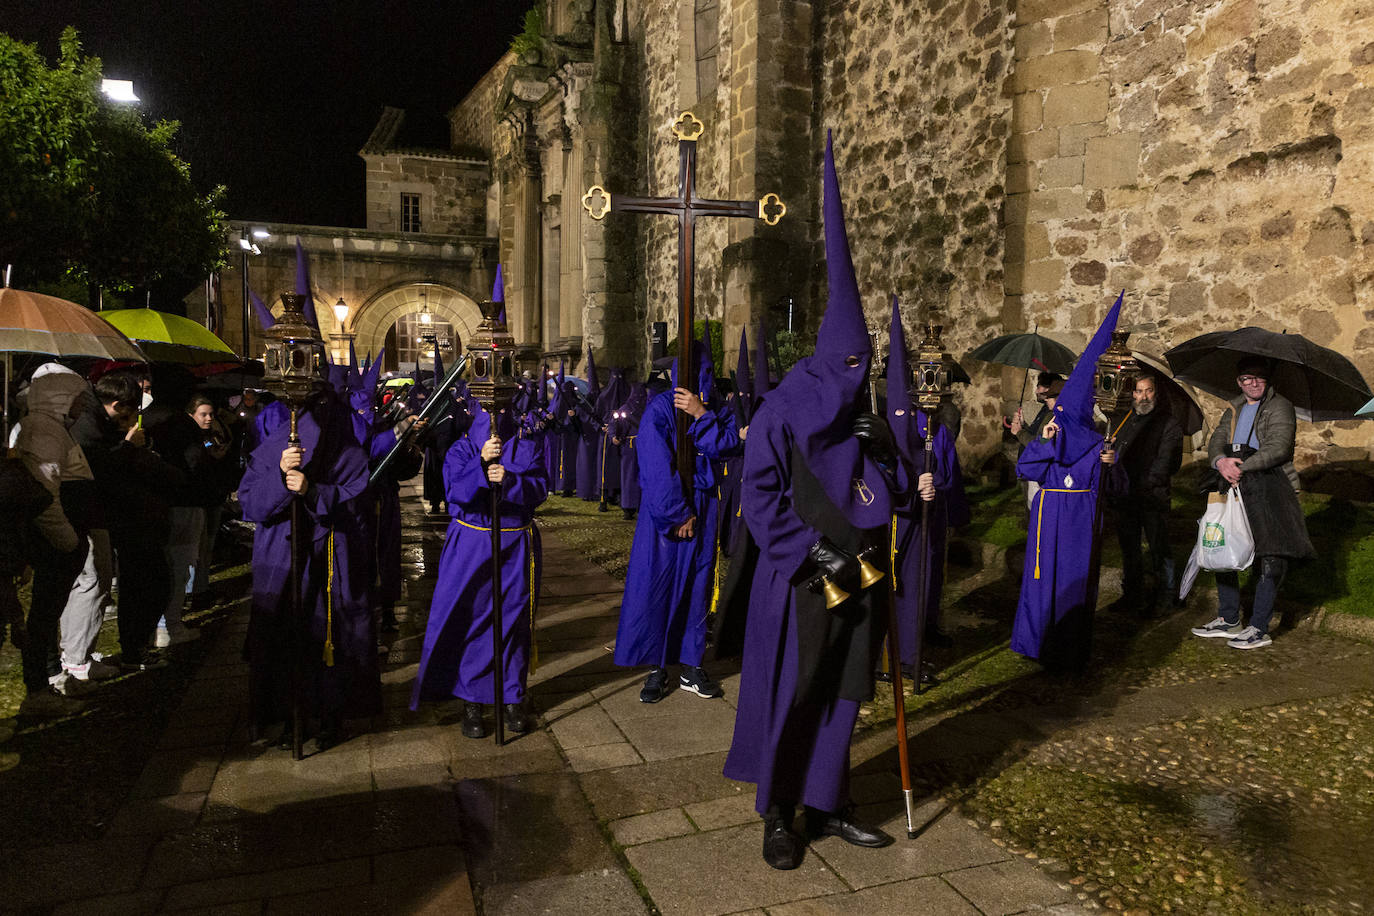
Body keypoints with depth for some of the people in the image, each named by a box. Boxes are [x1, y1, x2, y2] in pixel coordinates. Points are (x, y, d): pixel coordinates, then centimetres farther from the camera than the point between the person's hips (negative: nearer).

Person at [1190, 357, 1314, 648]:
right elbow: (1216, 441, 8)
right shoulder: (1233, 411, 20)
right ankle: (1228, 619, 19)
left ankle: (1259, 629, -4)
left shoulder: (1280, 407, 2)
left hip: (1268, 485, -6)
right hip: (1232, 484, 6)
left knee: (1271, 556, -10)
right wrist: (1221, 462, -14)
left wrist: (1241, 467, -17)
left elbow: (1277, 448, -11)